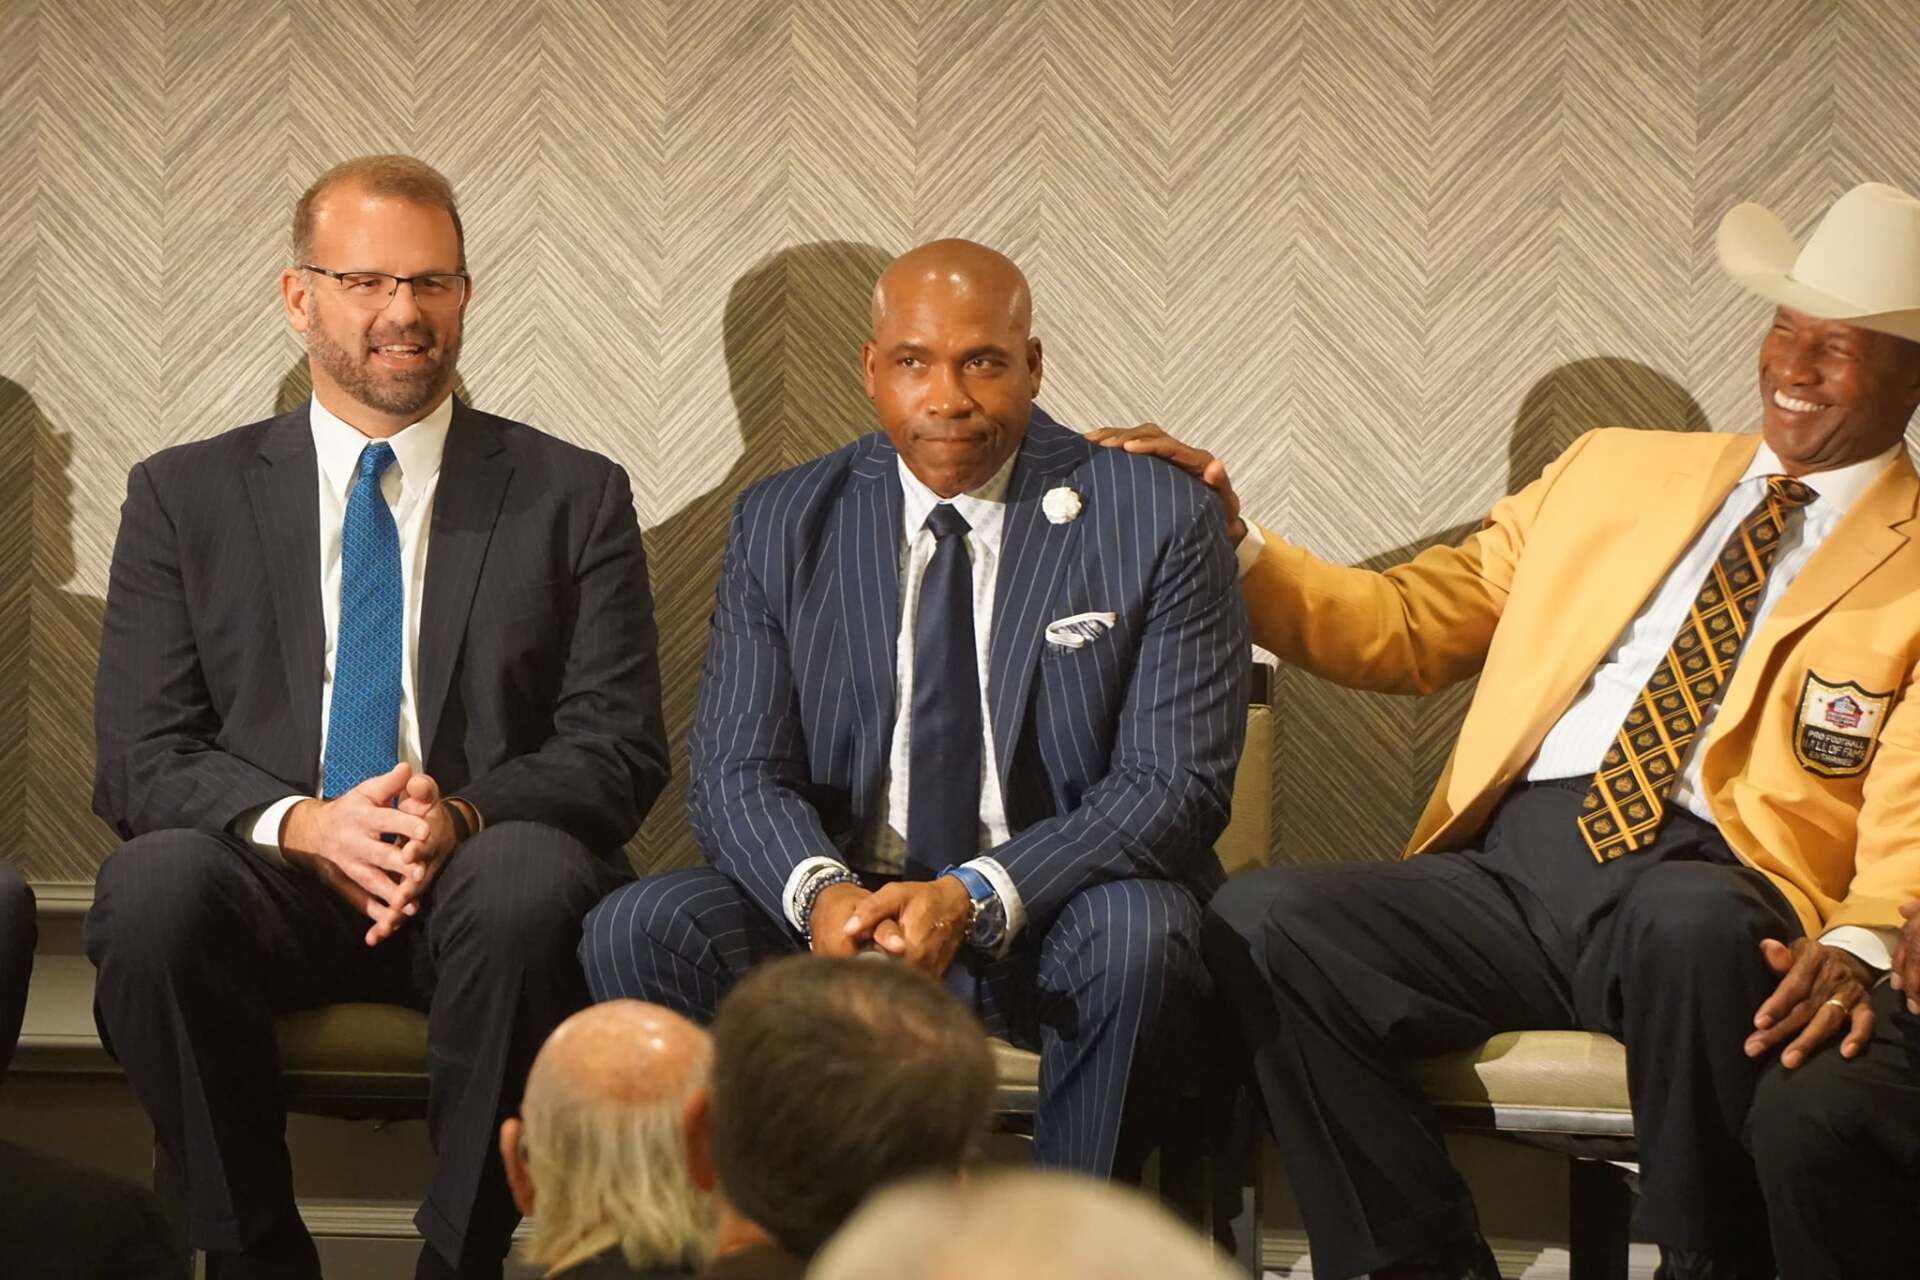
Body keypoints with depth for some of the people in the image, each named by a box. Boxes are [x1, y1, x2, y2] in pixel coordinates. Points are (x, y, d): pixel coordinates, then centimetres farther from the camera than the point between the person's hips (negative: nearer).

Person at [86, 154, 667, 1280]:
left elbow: (621, 751, 4)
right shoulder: (183, 498, 13)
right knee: (156, 880, -33)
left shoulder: (574, 498, 12)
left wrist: (464, 816, -17)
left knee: (535, 878, -36)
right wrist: (298, 824, -16)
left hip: (475, 880, 0)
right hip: (267, 884, 1)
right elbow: (139, 760, 4)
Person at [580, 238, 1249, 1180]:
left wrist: (975, 898, -25)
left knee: (1138, 934, -36)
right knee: (637, 933, -23)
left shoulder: (1157, 520, -4)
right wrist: (820, 892, -24)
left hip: (1054, 909, -2)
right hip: (844, 903, 3)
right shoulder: (782, 525, 5)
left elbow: (1175, 783, -10)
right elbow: (734, 773, 0)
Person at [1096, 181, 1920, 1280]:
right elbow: (1409, 625, 24)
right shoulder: (1615, 471, 24)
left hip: (1706, 884, -4)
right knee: (1260, 920, -23)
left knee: (1694, 925, -41)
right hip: (1511, 869, 4)